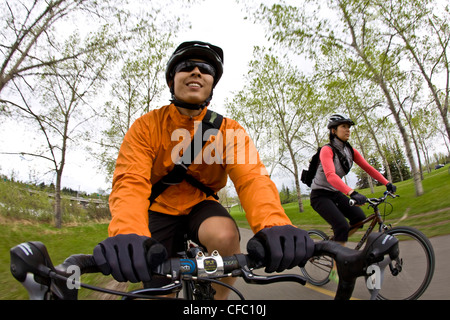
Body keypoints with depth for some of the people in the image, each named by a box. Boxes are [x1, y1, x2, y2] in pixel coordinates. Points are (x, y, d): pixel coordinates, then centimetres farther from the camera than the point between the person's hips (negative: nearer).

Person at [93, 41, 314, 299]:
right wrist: (127, 235, -48)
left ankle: (217, 297, -2)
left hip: (200, 204, 0)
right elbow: (131, 182, -27)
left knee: (225, 235, -31)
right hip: (160, 208, 0)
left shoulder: (229, 130, -11)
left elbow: (251, 177, -26)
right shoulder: (146, 126, -14)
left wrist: (273, 226, -47)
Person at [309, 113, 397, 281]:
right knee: (342, 226, -21)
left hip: (335, 193, 7)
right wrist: (352, 193, -49)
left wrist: (387, 183, -13)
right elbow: (330, 175, -37)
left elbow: (368, 167, 0)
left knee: (359, 217, -7)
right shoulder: (327, 150, -22)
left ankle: (335, 243, 17)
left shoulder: (350, 150, 2)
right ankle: (336, 271, -7)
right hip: (320, 195, -7)